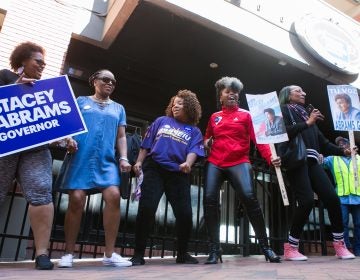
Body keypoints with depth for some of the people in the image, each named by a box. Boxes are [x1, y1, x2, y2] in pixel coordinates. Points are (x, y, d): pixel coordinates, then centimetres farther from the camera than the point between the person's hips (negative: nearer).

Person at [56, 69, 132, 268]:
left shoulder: (118, 108, 23)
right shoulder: (80, 101, 17)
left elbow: (121, 136, 17)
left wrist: (123, 158, 3)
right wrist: (68, 139, -10)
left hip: (107, 161, 2)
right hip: (80, 158, -1)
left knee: (114, 196, -17)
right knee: (76, 200, -10)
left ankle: (109, 254, -9)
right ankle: (68, 253, 6)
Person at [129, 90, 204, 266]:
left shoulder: (194, 131, 15)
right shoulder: (161, 121, 18)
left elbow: (193, 150, -3)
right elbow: (147, 143, 15)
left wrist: (187, 163, -24)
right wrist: (139, 161, 3)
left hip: (178, 174, 0)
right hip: (154, 169, 0)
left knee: (185, 213, -3)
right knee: (146, 209, -10)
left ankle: (182, 254, 18)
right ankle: (138, 254, 2)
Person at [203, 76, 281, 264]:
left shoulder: (245, 115, 10)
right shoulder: (214, 117, 18)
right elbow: (207, 138, 31)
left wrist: (270, 157, -15)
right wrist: (206, 143, 6)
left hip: (239, 162, -3)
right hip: (214, 163, 3)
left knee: (249, 197, -21)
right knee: (209, 199, -12)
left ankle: (265, 246, -6)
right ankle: (214, 249, -2)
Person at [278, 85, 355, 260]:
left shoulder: (305, 114, 29)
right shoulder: (283, 110, 9)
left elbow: (321, 141, 24)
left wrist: (342, 151, 14)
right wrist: (307, 123, -8)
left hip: (311, 161, 7)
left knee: (332, 198, -6)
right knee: (306, 200, -18)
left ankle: (339, 244, 7)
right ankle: (290, 248, -6)